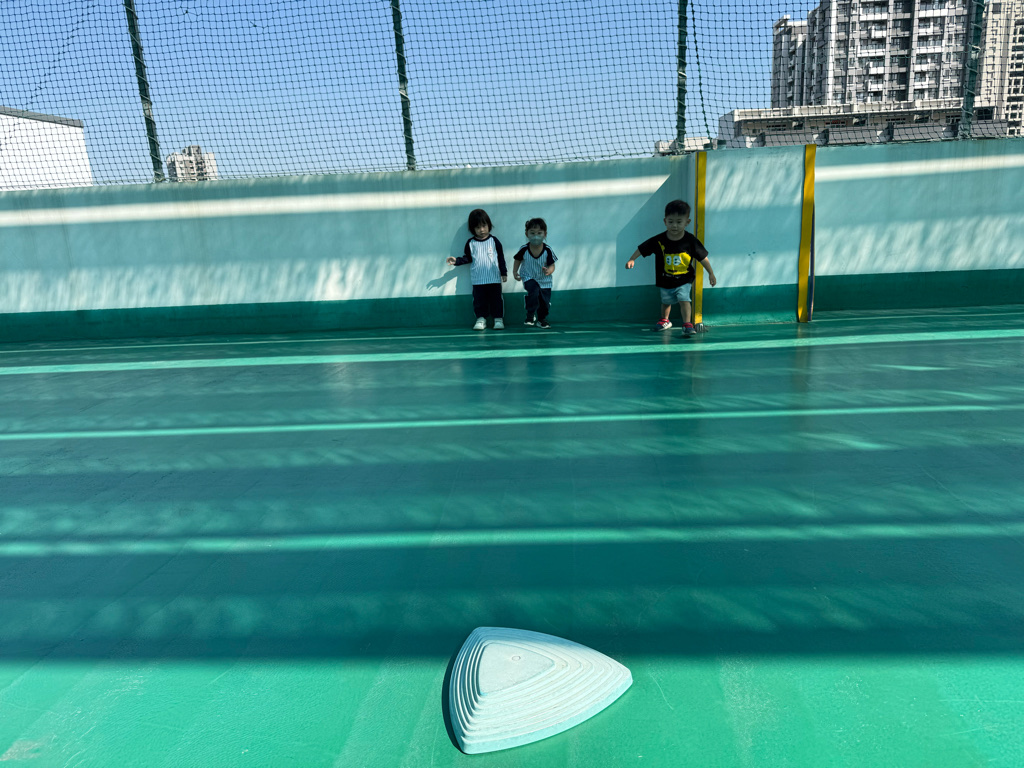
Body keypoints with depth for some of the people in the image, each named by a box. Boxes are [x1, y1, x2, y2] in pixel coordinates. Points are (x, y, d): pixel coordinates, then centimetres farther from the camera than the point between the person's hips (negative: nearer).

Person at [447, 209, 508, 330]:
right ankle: (481, 318, 13)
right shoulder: (470, 243, 5)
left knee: (496, 299, 2)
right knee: (479, 300, 4)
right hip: (478, 280, 1)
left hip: (494, 278, -1)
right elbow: (467, 258, 10)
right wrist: (456, 261, -6)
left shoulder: (494, 241, 2)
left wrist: (504, 273, 3)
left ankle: (498, 319, 10)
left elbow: (501, 258, 5)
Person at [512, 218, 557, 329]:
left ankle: (542, 319, 30)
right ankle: (530, 316, -9)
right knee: (533, 291, -28)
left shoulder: (548, 250, -17)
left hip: (544, 280, 1)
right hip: (529, 278, -1)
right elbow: (517, 260, 4)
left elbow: (552, 265, -10)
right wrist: (515, 272, -5)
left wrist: (549, 271, -31)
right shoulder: (524, 250, -15)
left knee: (545, 300, 3)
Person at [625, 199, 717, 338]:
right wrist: (632, 259, -16)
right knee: (666, 301, 20)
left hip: (684, 280, -2)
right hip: (665, 281, 2)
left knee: (684, 299, -19)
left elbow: (702, 257, -6)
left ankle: (687, 324, -9)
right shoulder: (659, 240, -15)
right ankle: (665, 321, 43)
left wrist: (711, 273, -1)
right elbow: (642, 248, -4)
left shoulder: (690, 241, -16)